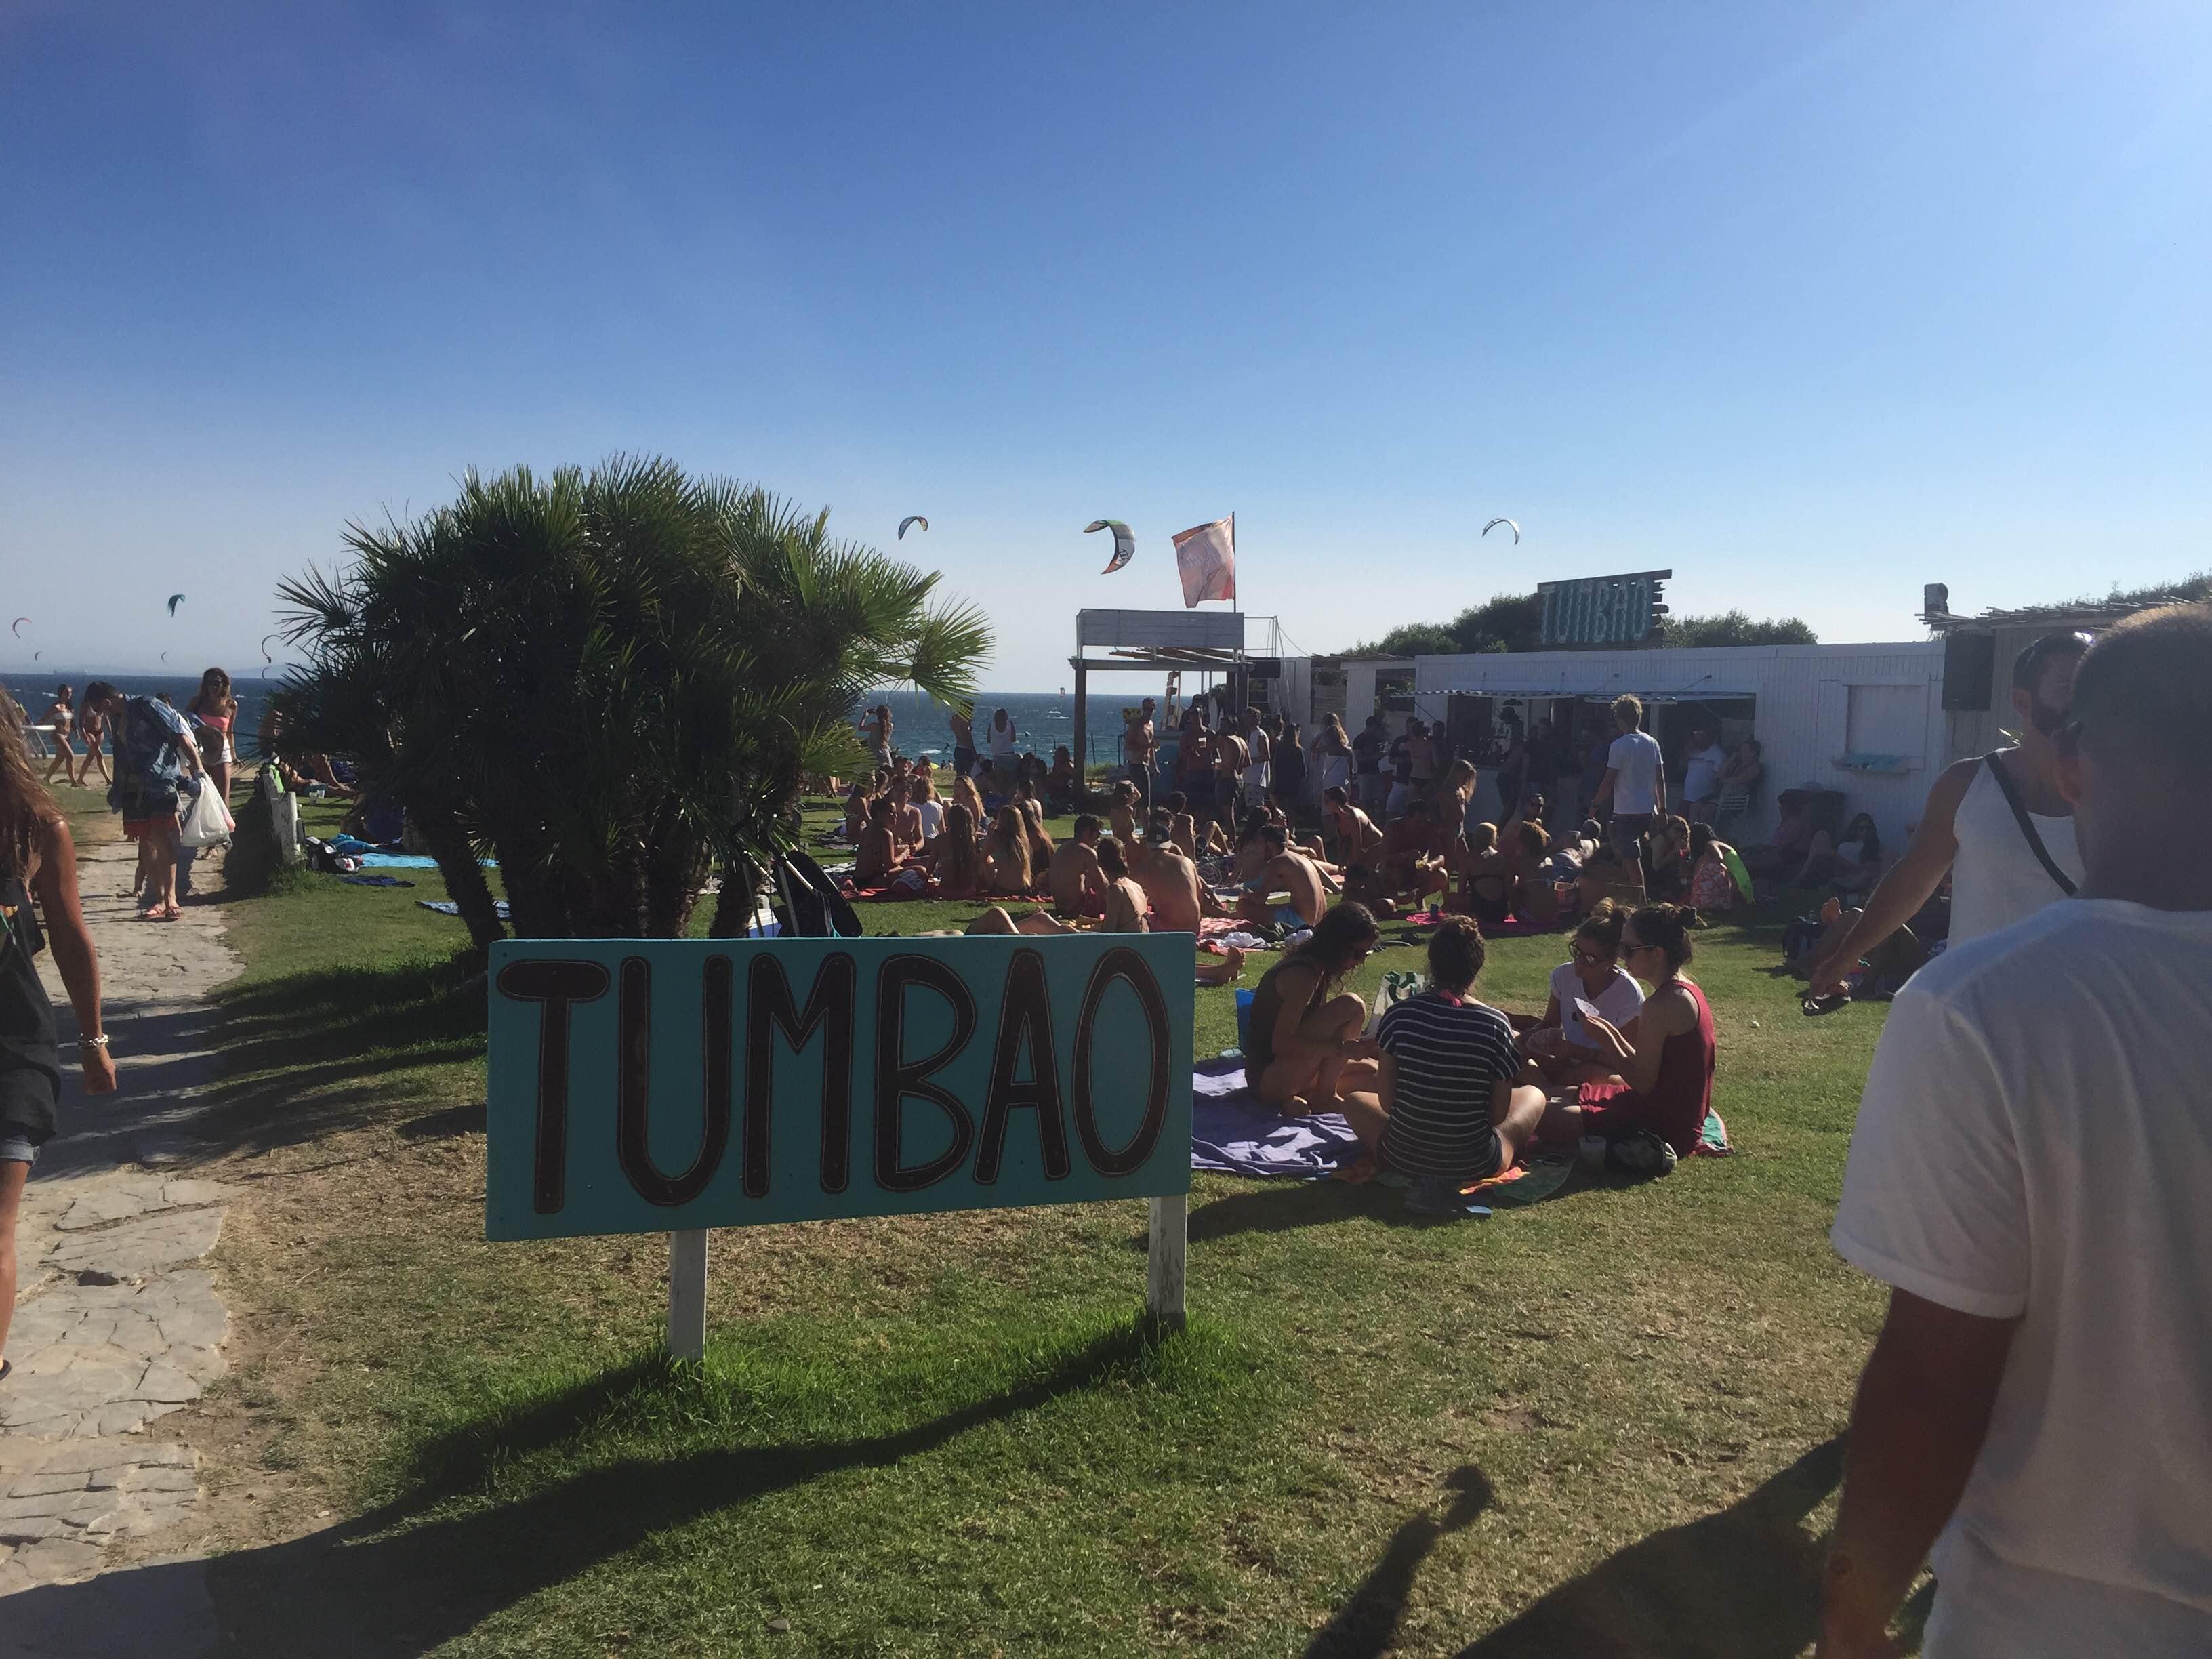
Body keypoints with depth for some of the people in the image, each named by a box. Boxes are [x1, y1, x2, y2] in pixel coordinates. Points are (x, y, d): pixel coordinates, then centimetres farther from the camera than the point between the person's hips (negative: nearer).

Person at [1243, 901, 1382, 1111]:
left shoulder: (1320, 971, 11)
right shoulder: (1302, 975, -20)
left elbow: (1316, 1038, 15)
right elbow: (1281, 1043, -26)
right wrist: (1341, 1048, -29)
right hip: (1268, 1077, -10)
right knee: (1351, 1005, -18)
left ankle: (1293, 1100, 2)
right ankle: (1325, 1097, -11)